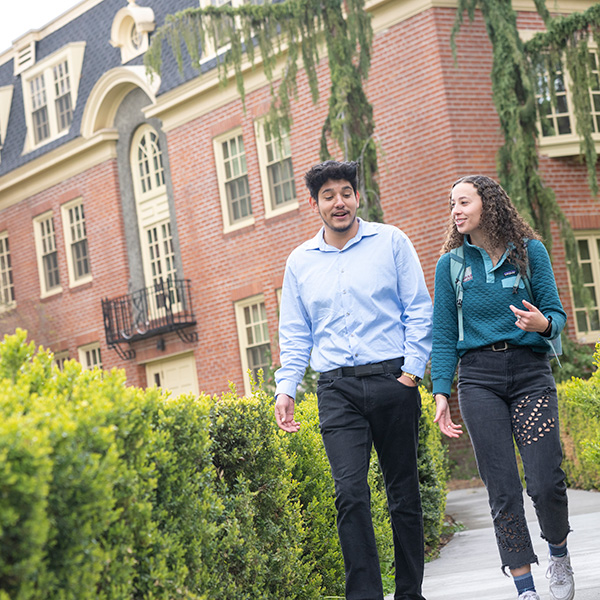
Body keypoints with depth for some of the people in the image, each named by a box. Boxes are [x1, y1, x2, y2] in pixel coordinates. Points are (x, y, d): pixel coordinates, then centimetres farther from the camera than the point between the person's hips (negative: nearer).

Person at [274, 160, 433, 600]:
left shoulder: (390, 242, 6)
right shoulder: (300, 262, 13)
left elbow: (419, 309, 3)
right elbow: (295, 334, 16)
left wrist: (412, 370, -6)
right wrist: (286, 388, 5)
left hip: (392, 380, -1)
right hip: (337, 387, 1)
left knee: (404, 491, 4)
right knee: (351, 491, -13)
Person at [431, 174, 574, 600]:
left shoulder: (531, 251, 5)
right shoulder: (450, 264, 9)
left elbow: (556, 313, 5)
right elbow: (444, 335, 8)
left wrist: (543, 323, -20)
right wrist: (441, 393, -1)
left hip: (530, 372, -1)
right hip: (479, 377, 1)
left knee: (546, 482, -10)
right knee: (503, 490, -4)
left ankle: (559, 555, 20)